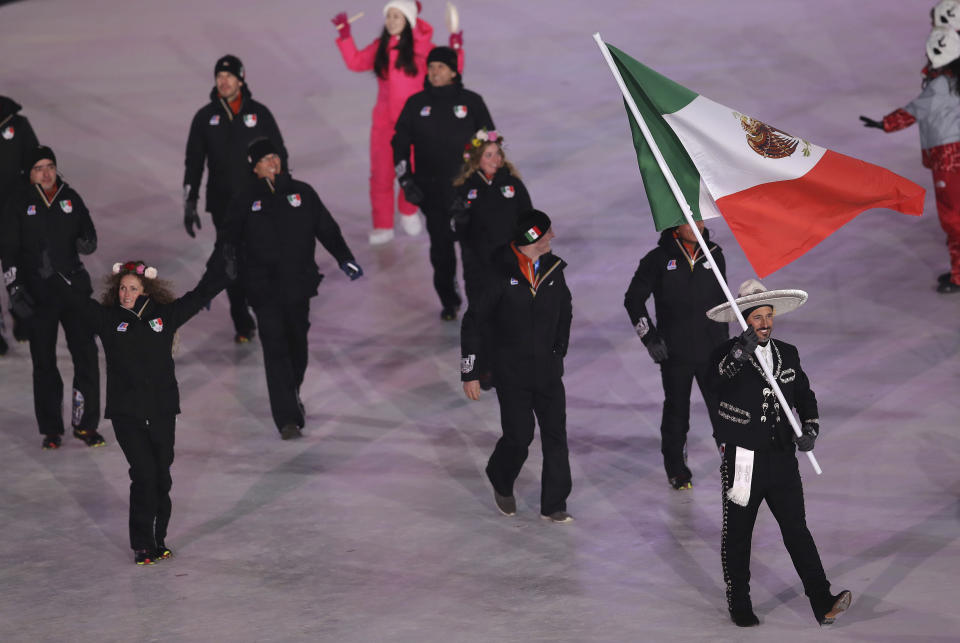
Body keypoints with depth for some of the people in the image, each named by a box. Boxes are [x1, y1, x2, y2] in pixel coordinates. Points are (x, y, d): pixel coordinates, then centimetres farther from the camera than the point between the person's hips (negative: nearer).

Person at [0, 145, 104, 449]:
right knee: (43, 361, 3)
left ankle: (85, 423, 8)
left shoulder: (70, 198, 7)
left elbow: (88, 231, 13)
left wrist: (86, 243, -12)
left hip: (74, 284, 2)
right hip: (37, 292, -2)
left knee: (86, 353, -4)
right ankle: (51, 429, 13)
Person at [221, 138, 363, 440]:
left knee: (297, 343, 13)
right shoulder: (246, 201, 1)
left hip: (298, 282, 3)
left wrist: (344, 258, 1)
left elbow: (326, 228, 11)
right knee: (275, 347, -10)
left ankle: (292, 396, 39)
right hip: (263, 287, -3)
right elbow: (229, 242, 4)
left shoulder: (302, 193, 5)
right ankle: (287, 418, -14)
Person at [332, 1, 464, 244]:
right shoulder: (379, 48, 1)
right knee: (381, 174, 2)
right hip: (384, 122, 2)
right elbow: (355, 62, 15)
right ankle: (383, 227, 12)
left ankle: (408, 213, 39)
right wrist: (345, 35, 9)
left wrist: (455, 49, -21)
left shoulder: (422, 48, -10)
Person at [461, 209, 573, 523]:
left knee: (556, 435, 1)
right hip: (512, 373, -5)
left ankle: (554, 505, 10)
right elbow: (472, 322, -9)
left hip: (548, 371, 5)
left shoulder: (553, 268, 3)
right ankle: (501, 483, 29)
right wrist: (470, 371, -10)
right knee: (519, 436, -2)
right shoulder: (501, 273, -14)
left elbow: (565, 311, 22)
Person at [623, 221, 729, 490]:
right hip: (675, 353, -2)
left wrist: (724, 339, 18)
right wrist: (649, 336, -6)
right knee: (676, 410, 9)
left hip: (712, 349, 2)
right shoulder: (659, 260, -5)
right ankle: (676, 469, 24)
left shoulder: (714, 255, 5)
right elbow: (633, 299, 1)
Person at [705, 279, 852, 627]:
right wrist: (738, 355, -49)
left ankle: (823, 603, -8)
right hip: (742, 460, -3)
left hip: (782, 458, 3)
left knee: (797, 529, -2)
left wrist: (810, 429, -2)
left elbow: (805, 396, 16)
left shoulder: (788, 354, 8)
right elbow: (718, 381, -30)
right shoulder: (726, 354, -8)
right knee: (737, 535, 9)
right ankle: (739, 604, 22)